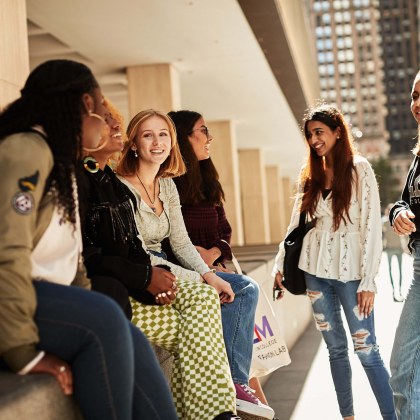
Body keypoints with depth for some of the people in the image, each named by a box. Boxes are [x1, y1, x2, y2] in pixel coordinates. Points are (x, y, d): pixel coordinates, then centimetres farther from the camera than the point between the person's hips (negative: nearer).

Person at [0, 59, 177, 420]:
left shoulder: (60, 161, 21)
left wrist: (87, 307, 0)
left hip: (45, 299, 9)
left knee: (129, 343, -13)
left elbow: (70, 258, 13)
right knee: (104, 320, -28)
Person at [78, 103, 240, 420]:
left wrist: (155, 273, -5)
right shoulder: (77, 180, -12)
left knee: (205, 295, -9)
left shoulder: (112, 182, 17)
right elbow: (83, 254, -20)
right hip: (97, 294, -8)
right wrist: (145, 277, -17)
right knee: (194, 330, -16)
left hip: (126, 284, 9)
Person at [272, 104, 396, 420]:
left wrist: (368, 281, -13)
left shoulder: (359, 169, -6)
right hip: (316, 271, 5)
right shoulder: (311, 175, 10)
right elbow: (295, 224, 14)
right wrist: (280, 265, 8)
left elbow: (372, 227, -10)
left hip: (350, 271, -5)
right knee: (336, 348, 10)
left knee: (366, 349, -5)